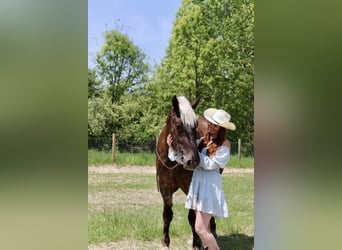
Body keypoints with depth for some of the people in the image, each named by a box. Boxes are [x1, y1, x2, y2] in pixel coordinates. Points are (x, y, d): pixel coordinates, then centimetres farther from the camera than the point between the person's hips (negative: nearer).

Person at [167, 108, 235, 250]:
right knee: (204, 229, 16)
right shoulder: (203, 141, 9)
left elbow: (211, 164, -15)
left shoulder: (225, 144, -8)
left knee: (200, 229, -9)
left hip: (210, 186, -6)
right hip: (197, 184, 6)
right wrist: (172, 147, -9)